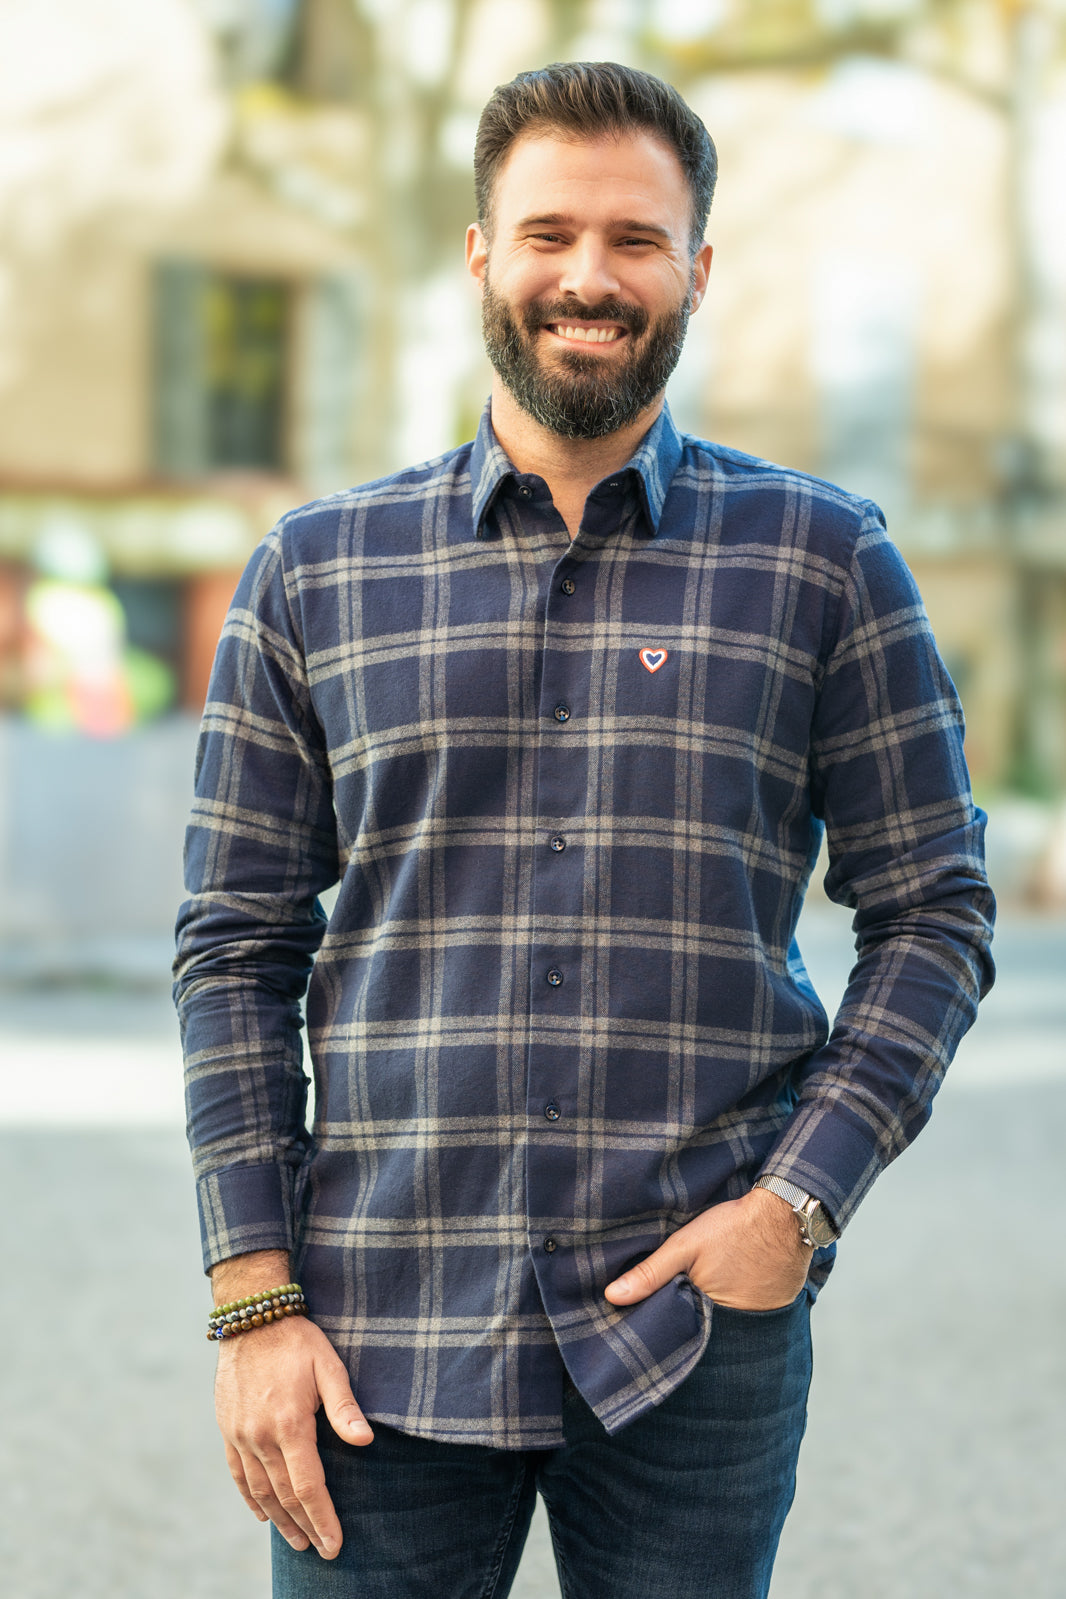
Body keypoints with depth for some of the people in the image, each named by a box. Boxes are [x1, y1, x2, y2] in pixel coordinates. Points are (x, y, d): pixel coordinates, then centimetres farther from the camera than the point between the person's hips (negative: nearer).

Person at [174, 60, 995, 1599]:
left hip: (697, 1337, 0)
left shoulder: (822, 561, 4)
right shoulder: (316, 572, 7)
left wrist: (801, 1196, -7)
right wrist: (253, 1298, -1)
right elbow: (237, 944, 6)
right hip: (387, 1332, 1)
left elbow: (934, 910, 5)